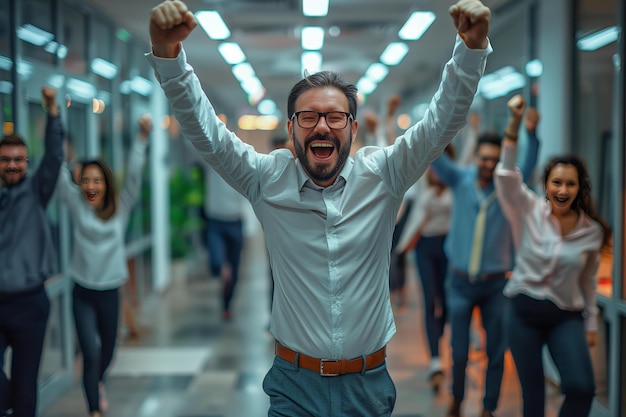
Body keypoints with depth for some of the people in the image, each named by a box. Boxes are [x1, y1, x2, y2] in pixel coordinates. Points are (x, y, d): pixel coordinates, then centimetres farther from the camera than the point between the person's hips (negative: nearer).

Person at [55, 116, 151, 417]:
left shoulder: (121, 208, -3)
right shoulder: (77, 204, -4)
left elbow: (134, 175, -13)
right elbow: (59, 173, -12)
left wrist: (142, 138, -23)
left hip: (110, 292, 1)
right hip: (83, 293, -1)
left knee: (107, 352, 17)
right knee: (91, 353, -10)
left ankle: (97, 383, 49)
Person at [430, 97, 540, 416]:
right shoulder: (460, 181, -2)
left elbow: (528, 165, -20)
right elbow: (434, 157, -14)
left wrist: (531, 134, -39)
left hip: (495, 283, 0)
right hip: (460, 282, 0)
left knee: (496, 351, 6)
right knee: (459, 351, 6)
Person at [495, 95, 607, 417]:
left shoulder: (592, 230, -2)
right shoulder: (529, 210, -7)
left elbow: (588, 280, 9)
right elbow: (506, 175, -20)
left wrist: (591, 323, 12)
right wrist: (515, 122, -30)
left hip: (566, 317, 1)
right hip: (524, 311, 0)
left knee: (581, 388, -20)